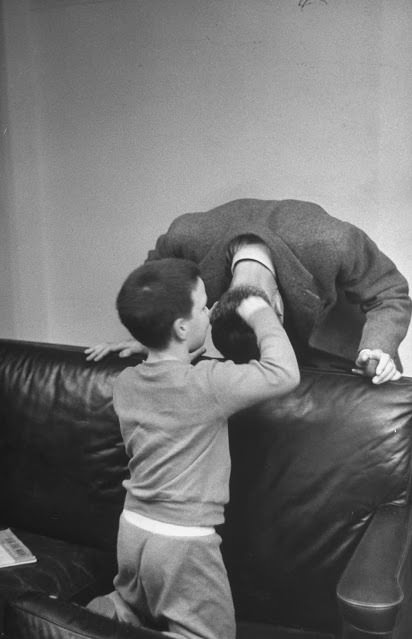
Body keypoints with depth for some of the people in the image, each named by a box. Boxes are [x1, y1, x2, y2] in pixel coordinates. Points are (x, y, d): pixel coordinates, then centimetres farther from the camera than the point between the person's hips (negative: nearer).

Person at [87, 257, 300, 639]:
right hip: (183, 542, -7)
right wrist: (261, 314, -10)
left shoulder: (125, 383, -2)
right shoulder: (207, 384, -23)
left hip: (133, 527, 8)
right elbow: (284, 374, -21)